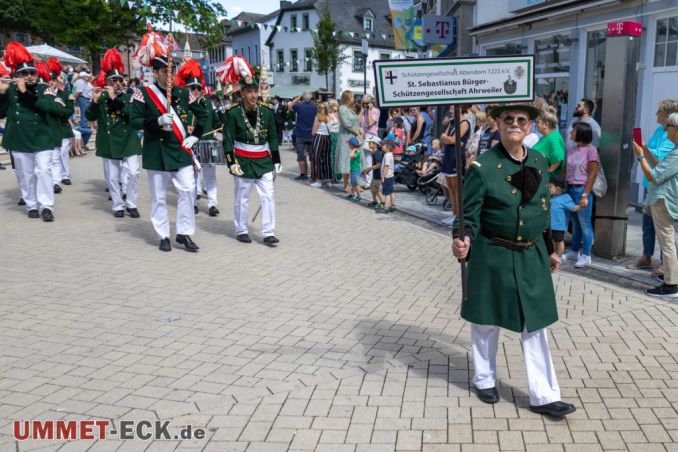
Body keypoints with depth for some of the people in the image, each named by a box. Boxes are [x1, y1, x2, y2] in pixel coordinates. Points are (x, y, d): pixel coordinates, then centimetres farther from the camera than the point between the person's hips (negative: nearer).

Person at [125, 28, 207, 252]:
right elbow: (133, 119, -10)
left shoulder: (183, 93, 5)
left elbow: (202, 113, 15)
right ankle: (163, 236, 15)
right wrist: (157, 120, -23)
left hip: (181, 150, 3)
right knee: (158, 196, 4)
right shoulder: (143, 94, -5)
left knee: (187, 190, -1)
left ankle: (184, 233, 10)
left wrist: (195, 135, 6)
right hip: (156, 151, -3)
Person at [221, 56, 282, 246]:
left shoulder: (266, 112, 4)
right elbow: (228, 140, -6)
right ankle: (241, 230, 21)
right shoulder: (233, 113, -6)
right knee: (242, 198, 7)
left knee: (268, 196, -1)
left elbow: (273, 138, 10)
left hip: (264, 160, 3)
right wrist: (231, 162, -12)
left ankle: (268, 233, 5)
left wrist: (276, 160, 7)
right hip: (243, 161, -3)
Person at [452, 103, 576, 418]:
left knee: (535, 324, 8)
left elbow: (542, 209, 14)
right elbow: (470, 215, -13)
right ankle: (484, 380, 34)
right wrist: (463, 241, -34)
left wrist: (549, 249, 18)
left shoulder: (539, 161, 4)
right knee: (487, 321, 12)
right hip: (492, 257, -4)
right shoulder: (482, 167, -13)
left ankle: (543, 396, 17)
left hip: (532, 256, 5)